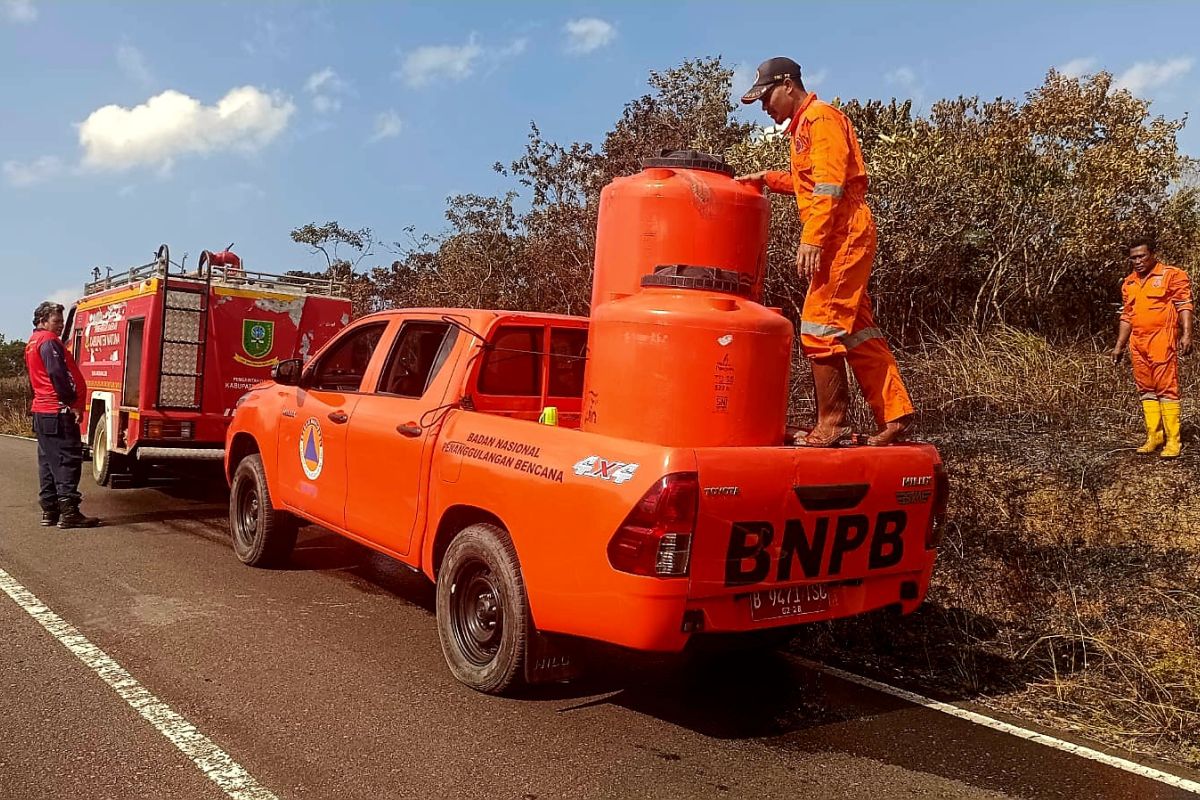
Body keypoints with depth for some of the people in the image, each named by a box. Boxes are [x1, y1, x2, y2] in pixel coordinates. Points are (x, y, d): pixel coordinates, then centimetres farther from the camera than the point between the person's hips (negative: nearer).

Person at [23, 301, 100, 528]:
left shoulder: (32, 343, 21)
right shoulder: (49, 341, -11)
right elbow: (58, 374, -21)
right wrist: (73, 403, -16)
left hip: (41, 411, 10)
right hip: (59, 411, -10)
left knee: (48, 461, 12)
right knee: (68, 459, -10)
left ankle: (49, 511, 16)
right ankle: (68, 513, -14)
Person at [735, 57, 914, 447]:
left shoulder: (820, 117, -7)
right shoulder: (804, 125, 24)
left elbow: (829, 185, -18)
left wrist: (811, 239, -24)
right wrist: (767, 179, 18)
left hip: (843, 235, -10)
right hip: (842, 240, 10)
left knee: (819, 326, -10)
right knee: (856, 331, 8)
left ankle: (830, 425, -4)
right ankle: (895, 417, 12)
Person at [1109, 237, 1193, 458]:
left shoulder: (1172, 275, 0)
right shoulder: (1128, 283, 17)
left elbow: (1184, 305, -6)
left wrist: (1186, 335, -17)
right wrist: (1119, 346, 19)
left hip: (1161, 341, -6)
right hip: (1137, 343, 6)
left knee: (1166, 388, -7)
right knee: (1146, 389, 8)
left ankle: (1173, 441, -5)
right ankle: (1154, 436, 13)